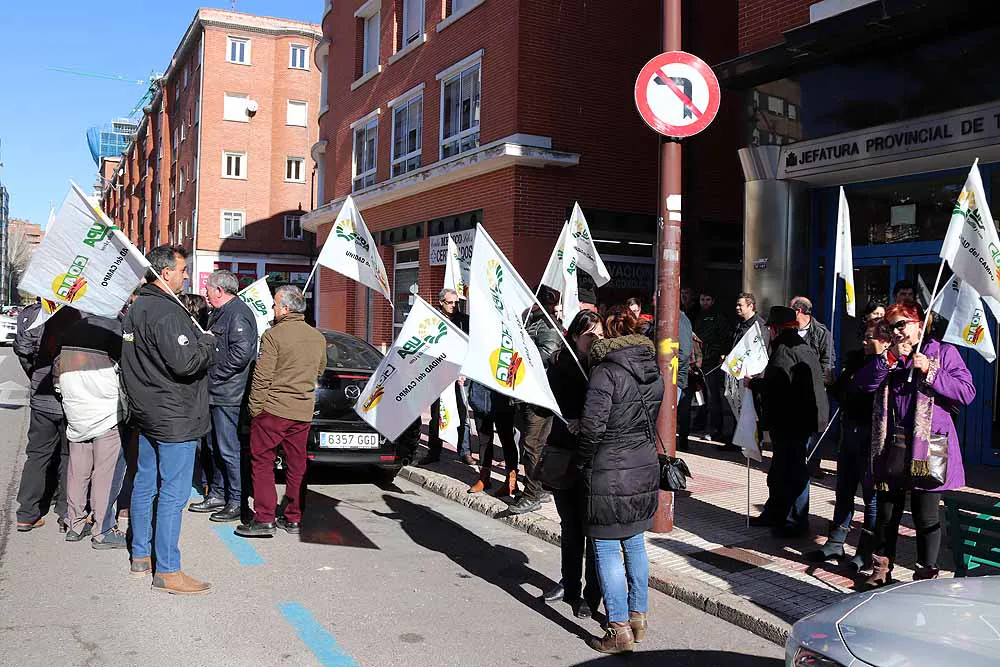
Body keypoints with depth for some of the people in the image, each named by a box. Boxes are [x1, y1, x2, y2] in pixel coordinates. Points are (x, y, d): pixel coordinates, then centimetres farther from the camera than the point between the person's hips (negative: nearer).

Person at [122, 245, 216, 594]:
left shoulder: (136, 308, 13)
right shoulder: (167, 312, -20)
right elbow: (185, 363, -27)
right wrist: (207, 343, -10)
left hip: (147, 413, 11)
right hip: (174, 418, -10)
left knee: (144, 485, 17)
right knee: (172, 493, -5)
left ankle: (140, 556, 29)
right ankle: (167, 571, 1)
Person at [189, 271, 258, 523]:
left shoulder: (238, 314, -15)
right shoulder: (221, 313, 19)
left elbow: (241, 353, -24)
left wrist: (214, 373, -17)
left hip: (229, 396, -11)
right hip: (215, 394, 11)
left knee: (230, 450, -4)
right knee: (216, 448, 18)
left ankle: (237, 501, 6)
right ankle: (217, 494, 29)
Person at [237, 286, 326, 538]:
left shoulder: (274, 335, -11)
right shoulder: (318, 337, 8)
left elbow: (262, 377, -12)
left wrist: (254, 409, -5)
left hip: (273, 409, -6)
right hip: (303, 412, 6)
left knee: (262, 462, 4)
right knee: (297, 465, 11)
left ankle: (264, 519, 2)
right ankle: (293, 519, 17)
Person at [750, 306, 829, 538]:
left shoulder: (784, 351, -17)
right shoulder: (806, 349, 17)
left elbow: (775, 384, -28)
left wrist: (753, 383, -11)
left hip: (790, 422, -11)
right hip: (803, 418, 11)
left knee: (792, 471, -3)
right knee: (780, 469, 19)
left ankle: (795, 522, 4)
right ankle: (774, 514, 31)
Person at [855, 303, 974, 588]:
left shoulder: (943, 352, 2)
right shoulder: (887, 354, 14)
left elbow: (967, 392, -8)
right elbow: (865, 383, 0)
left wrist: (929, 372, -15)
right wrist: (890, 358, -11)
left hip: (927, 447, -4)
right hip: (892, 446, 4)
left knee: (926, 516, 3)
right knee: (887, 511, 11)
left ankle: (927, 574, 18)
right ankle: (882, 569, 24)